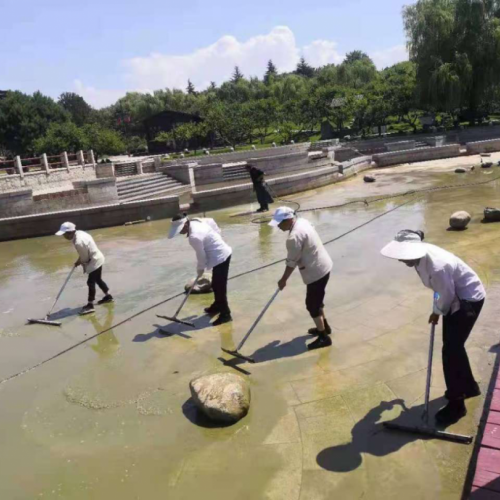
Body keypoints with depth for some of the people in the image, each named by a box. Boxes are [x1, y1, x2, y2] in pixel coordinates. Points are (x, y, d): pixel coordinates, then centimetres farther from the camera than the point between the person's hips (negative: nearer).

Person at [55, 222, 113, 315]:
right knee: (98, 280, 22)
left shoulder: (78, 242, -30)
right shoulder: (79, 233, -2)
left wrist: (79, 262, 1)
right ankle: (108, 296, 36)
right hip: (97, 259, 10)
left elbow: (85, 258, -20)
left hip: (94, 261, -10)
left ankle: (90, 305, 2)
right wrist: (79, 261, 5)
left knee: (91, 282, -4)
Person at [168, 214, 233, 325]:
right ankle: (217, 306, 39)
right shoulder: (196, 221, -1)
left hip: (220, 257, -10)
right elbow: (211, 221, 15)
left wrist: (200, 269, 1)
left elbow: (201, 255, -16)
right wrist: (216, 235, 19)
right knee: (216, 285, 22)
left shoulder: (194, 237, -27)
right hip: (223, 253, 10)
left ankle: (225, 314, 3)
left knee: (219, 287, -5)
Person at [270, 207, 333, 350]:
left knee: (312, 304, 1)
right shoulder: (302, 221, 2)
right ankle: (324, 326, 41)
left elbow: (292, 262, -19)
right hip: (323, 266, 10)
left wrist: (283, 280, -6)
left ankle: (323, 337, 11)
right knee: (316, 300, 25)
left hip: (316, 271, -10)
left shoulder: (294, 236, -27)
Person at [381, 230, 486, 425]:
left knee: (450, 350, -7)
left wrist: (437, 312, -4)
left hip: (469, 299, -9)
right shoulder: (422, 254, -11)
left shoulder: (437, 267, -38)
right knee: (453, 345, 18)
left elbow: (447, 295, -23)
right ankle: (469, 386, 40)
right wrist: (438, 310, 15)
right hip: (455, 297, 9)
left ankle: (456, 404, 7)